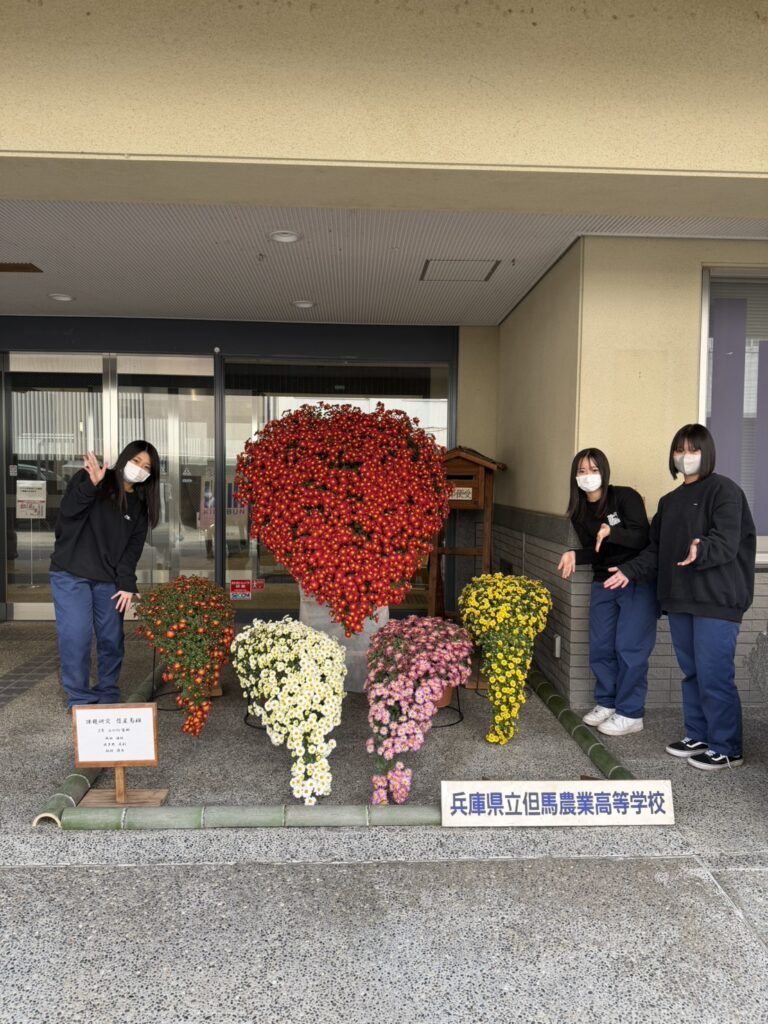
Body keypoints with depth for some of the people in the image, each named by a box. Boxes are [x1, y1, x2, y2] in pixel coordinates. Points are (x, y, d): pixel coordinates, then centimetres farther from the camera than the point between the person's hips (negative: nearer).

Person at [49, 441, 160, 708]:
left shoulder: (139, 505, 10)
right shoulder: (86, 478, 0)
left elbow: (133, 548, 4)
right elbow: (68, 510, -16)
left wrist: (127, 584, -7)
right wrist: (91, 485, -30)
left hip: (108, 580, 4)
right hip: (71, 574, -3)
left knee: (112, 639, 3)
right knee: (76, 635, -11)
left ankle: (108, 697, 22)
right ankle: (80, 700, 4)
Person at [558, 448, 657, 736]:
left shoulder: (625, 497, -11)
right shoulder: (578, 512, 6)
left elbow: (642, 537, -18)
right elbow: (594, 551, 5)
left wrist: (611, 532, -35)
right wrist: (574, 556, -16)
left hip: (638, 581, -6)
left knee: (629, 647, -6)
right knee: (600, 647, 8)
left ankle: (630, 714, 5)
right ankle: (606, 703, 25)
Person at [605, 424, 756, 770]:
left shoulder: (724, 491, -6)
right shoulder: (669, 501, 17)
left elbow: (726, 543, -18)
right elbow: (657, 551, 19)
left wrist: (700, 551, -37)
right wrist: (629, 571, 7)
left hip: (716, 600, -7)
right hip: (679, 599, 8)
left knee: (713, 676, -5)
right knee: (691, 673, 14)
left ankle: (726, 748, 8)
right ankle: (697, 736, 27)